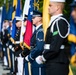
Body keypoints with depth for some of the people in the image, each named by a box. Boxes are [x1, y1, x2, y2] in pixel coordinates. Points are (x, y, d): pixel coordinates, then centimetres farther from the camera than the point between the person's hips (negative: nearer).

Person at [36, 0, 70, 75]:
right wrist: (43, 56, 6)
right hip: (52, 64, 10)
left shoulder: (60, 22, -15)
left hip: (57, 66, -10)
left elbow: (55, 47, -22)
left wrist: (43, 58, -11)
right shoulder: (54, 21, 16)